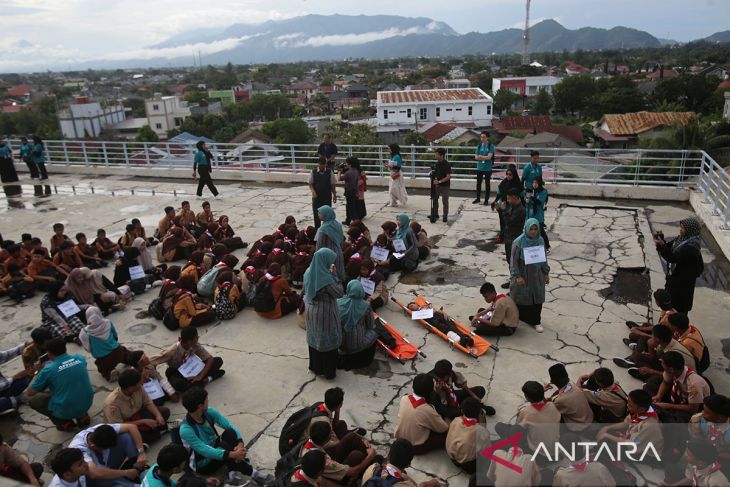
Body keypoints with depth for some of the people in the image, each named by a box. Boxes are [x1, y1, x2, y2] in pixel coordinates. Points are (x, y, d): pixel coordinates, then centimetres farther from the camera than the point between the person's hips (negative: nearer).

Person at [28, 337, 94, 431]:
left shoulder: (48, 370, -15)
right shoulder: (80, 358, -3)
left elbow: (30, 393, -1)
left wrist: (36, 372, 11)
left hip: (66, 411, -4)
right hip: (87, 405, 4)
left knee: (34, 401, 17)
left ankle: (64, 423, 10)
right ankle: (82, 416, 17)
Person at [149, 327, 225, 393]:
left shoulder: (195, 346, -19)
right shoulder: (173, 350, -29)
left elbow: (210, 358, -20)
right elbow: (151, 361, -25)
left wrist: (200, 376, -32)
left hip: (190, 369, 4)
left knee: (218, 360, -16)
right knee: (179, 384, -44)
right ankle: (205, 380, -23)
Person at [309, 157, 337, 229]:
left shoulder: (329, 172, -5)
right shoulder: (313, 172, -5)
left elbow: (332, 185, 1)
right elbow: (310, 184, 1)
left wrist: (334, 195, 4)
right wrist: (313, 191, -17)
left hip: (327, 197, 0)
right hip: (316, 196, 1)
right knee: (316, 213, 5)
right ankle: (317, 228, 20)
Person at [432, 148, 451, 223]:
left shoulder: (447, 164, -17)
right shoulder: (437, 163, 4)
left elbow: (448, 177, -21)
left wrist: (439, 181, -28)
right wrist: (434, 179, -4)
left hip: (445, 186, -7)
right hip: (437, 185, 7)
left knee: (445, 201, 0)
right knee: (434, 199, 11)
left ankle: (445, 217, 10)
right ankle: (435, 215, 24)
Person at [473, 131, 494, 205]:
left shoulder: (491, 146, -6)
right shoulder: (479, 146, 6)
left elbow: (489, 157, -15)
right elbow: (476, 157, 1)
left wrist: (481, 156, -8)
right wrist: (485, 157, -11)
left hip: (488, 168, -4)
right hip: (479, 168, 4)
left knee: (487, 184, 5)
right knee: (478, 183, 12)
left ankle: (486, 199, 13)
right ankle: (478, 198, 24)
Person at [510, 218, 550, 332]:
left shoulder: (540, 241, -2)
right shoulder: (519, 242, -15)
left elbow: (544, 258, 9)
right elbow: (514, 260, -13)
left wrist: (546, 273, 10)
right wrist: (517, 276, -16)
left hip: (536, 276, 4)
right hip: (523, 276, -4)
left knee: (537, 299, 9)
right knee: (520, 299, 8)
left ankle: (536, 322, 24)